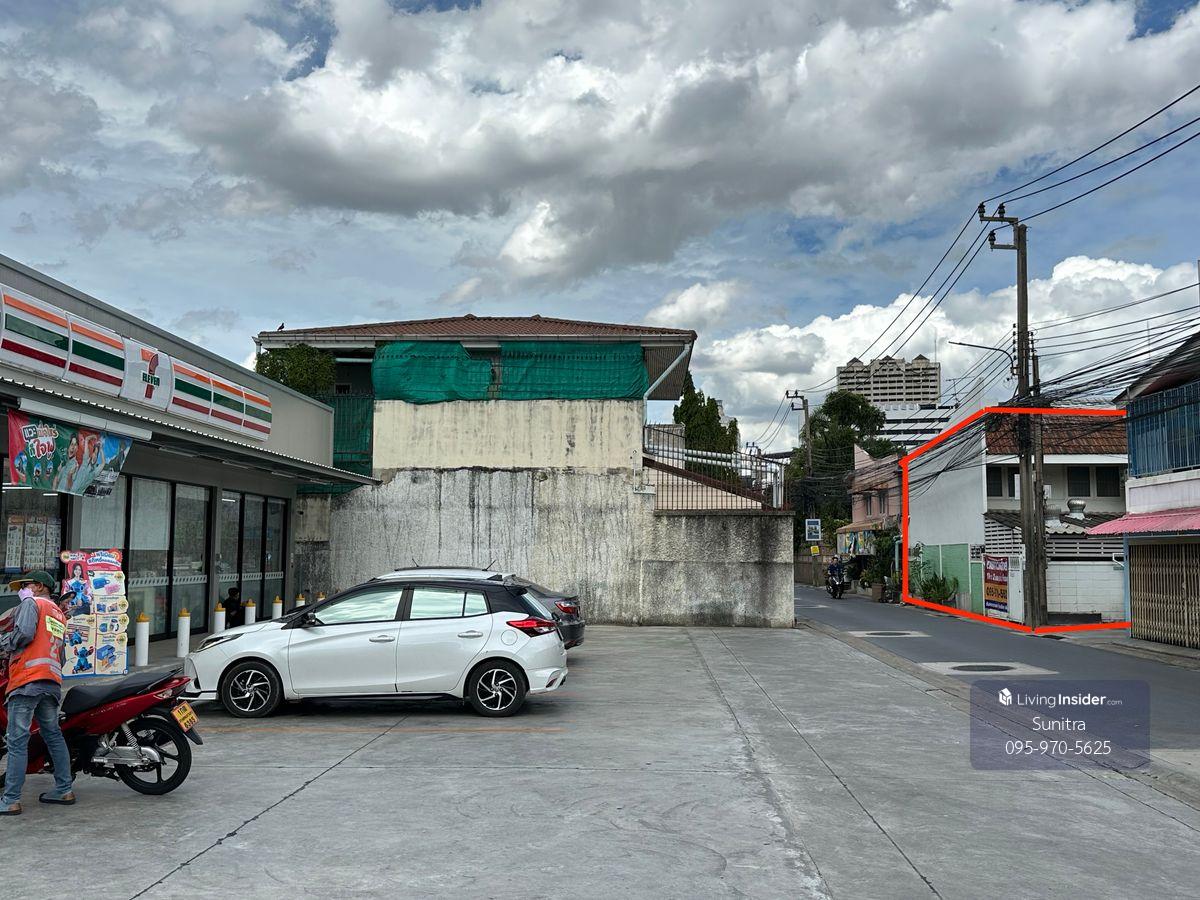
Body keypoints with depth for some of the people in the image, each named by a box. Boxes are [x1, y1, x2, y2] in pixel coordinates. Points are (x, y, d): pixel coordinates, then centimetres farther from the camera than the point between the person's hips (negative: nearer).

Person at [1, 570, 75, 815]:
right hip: (53, 682, 8)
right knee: (53, 735, 15)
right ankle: (64, 790, 18)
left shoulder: (31, 603, 3)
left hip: (27, 680, -8)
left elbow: (25, 633, -14)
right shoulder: (60, 615, 26)